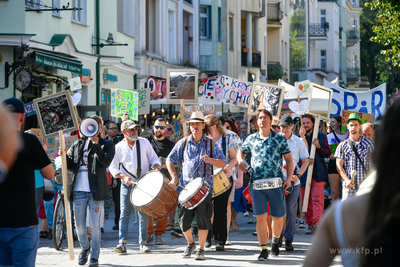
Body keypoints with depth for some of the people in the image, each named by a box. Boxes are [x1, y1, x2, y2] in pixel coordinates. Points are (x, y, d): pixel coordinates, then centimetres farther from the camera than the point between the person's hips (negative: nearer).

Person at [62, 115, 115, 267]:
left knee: (94, 225, -2)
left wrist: (96, 145, -15)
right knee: (79, 224, 8)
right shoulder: (77, 144, 16)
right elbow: (71, 166, 15)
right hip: (79, 191, 3)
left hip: (95, 191, -3)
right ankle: (85, 248, 33)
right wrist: (64, 157, -4)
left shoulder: (106, 145, 5)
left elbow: (105, 163, -10)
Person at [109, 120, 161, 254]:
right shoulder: (118, 147, 1)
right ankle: (122, 242, -8)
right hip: (127, 184, -1)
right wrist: (123, 177, -11)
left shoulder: (144, 142, 5)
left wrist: (156, 167, -10)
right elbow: (113, 167, 5)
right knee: (124, 213, -7)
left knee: (144, 213, 1)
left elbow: (153, 158, 11)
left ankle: (143, 243, 8)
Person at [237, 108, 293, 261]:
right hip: (256, 184, 1)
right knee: (261, 217, -5)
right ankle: (263, 250, 0)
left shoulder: (279, 139, 5)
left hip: (275, 184, -1)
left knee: (278, 217, 5)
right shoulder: (251, 139, 11)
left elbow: (289, 159, 8)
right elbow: (241, 153, 26)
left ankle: (275, 241, 32)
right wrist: (241, 161, 2)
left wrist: (289, 178, -3)